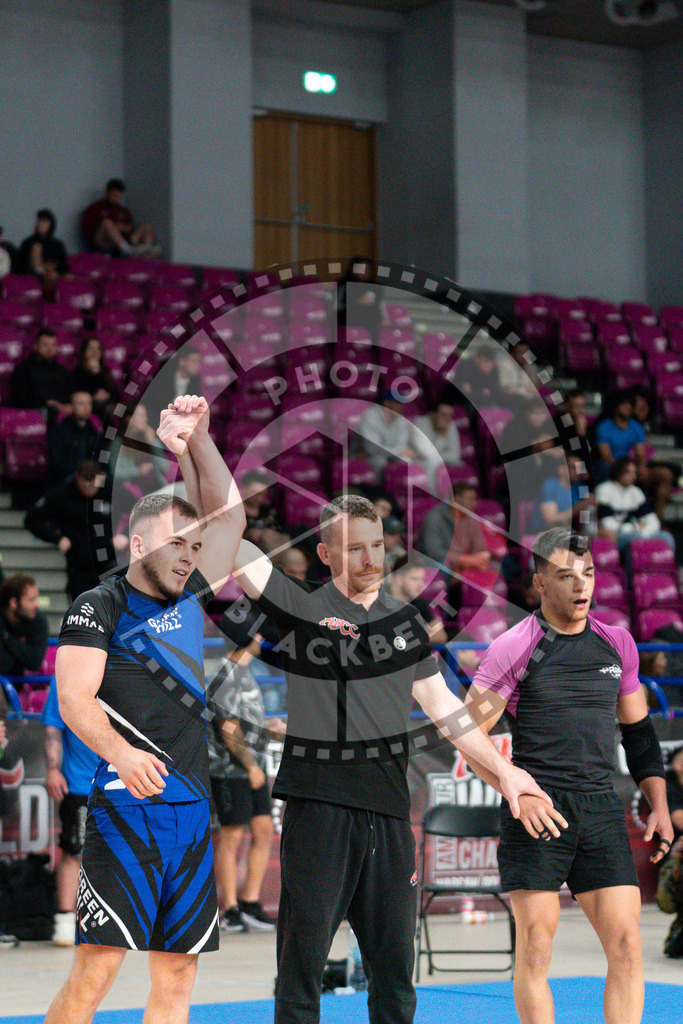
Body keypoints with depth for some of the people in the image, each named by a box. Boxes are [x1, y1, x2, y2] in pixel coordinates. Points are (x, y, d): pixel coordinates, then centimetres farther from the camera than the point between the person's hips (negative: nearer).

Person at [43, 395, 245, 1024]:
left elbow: (227, 515, 21)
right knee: (97, 967, -13)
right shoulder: (100, 606, 0)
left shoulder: (189, 601, 17)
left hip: (193, 814, 7)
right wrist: (120, 752, -30)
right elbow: (73, 699, -12)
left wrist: (198, 438, 8)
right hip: (127, 807, -7)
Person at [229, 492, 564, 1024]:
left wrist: (502, 770, 19)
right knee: (302, 959, -2)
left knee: (394, 963, 8)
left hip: (389, 806, 4)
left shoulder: (405, 620, 14)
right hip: (318, 803, -4)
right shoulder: (303, 606, 2)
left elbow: (444, 706, 21)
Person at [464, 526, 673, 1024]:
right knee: (536, 945, -5)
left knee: (626, 945, -4)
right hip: (535, 810, -4)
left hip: (602, 810, 4)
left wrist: (659, 805, 14)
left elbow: (638, 729, 22)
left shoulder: (617, 643, 12)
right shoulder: (515, 647, -2)